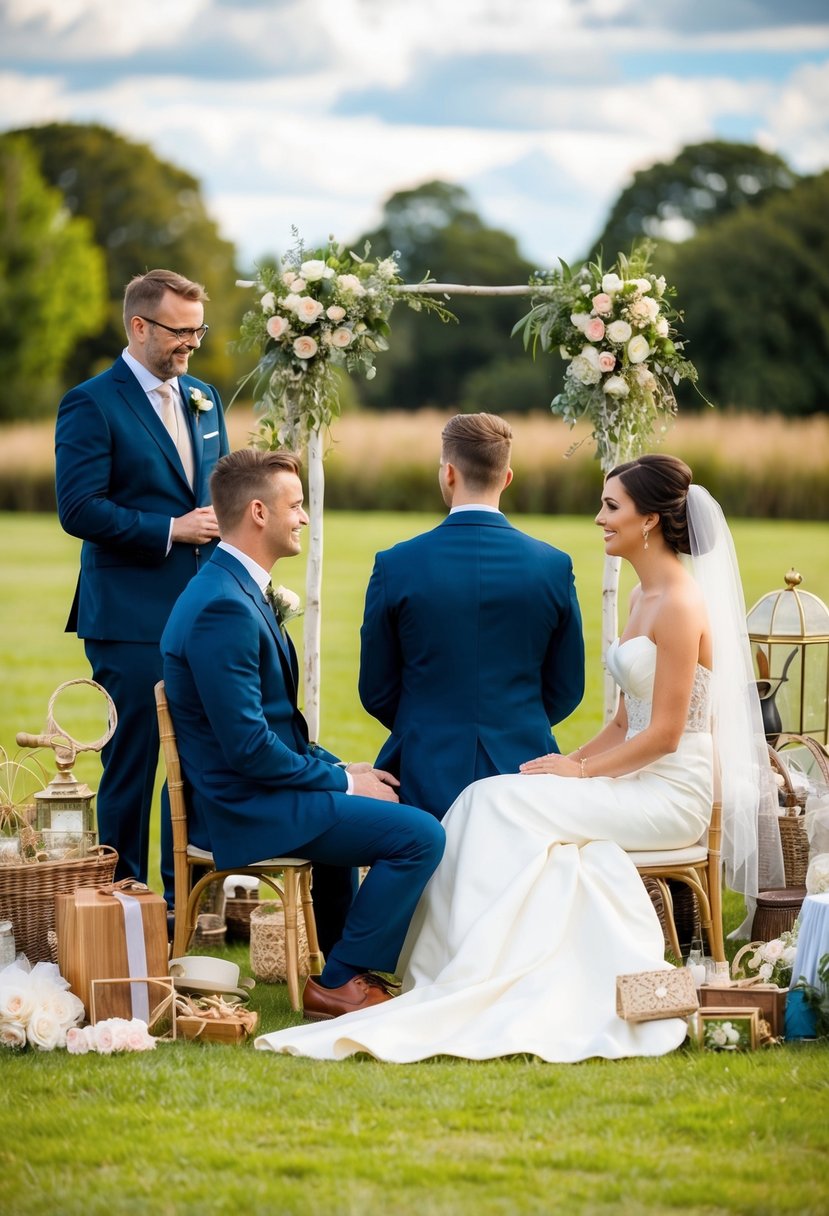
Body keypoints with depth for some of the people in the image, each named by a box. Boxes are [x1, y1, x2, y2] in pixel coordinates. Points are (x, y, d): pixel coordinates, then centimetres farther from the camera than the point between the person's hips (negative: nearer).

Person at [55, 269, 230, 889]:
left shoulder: (204, 399, 15)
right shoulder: (92, 405, -7)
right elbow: (79, 508, -15)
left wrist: (224, 520, 1)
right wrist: (171, 530, -16)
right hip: (130, 617, -6)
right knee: (133, 757, -1)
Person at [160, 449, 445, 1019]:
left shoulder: (237, 590, 12)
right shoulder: (223, 608, -22)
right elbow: (248, 746, -25)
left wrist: (339, 767, 7)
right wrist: (342, 778, -13)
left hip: (245, 793, 11)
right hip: (246, 807, -11)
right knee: (420, 834, -14)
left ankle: (343, 966, 29)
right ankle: (339, 982, -3)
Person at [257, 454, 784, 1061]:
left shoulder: (679, 605, -15)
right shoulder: (646, 596, 16)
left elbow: (665, 734, -18)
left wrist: (582, 771, -12)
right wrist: (573, 763, 3)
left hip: (672, 794, -9)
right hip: (641, 781, 9)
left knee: (506, 801, -19)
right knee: (494, 801, -10)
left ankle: (481, 979, -14)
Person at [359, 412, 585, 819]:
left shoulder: (395, 566, -6)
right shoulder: (554, 567, -3)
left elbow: (377, 692, 3)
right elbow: (566, 691, 6)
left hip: (426, 775, -1)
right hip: (520, 767, 1)